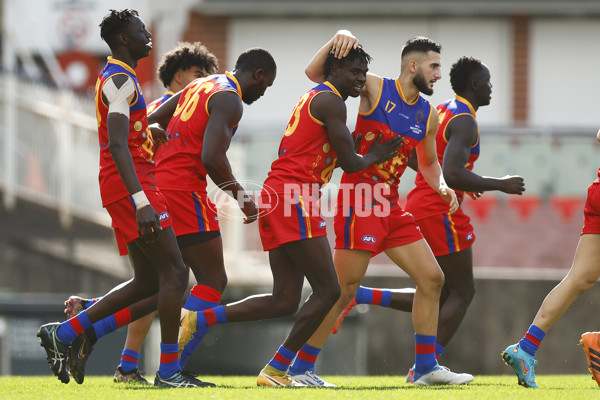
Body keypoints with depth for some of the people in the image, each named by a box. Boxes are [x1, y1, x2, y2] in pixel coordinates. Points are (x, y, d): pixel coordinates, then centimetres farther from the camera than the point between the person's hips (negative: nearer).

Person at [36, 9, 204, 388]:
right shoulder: (122, 81, -13)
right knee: (174, 271, -9)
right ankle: (169, 370, -8)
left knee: (148, 282, 11)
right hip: (132, 187, -10)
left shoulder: (118, 79, 20)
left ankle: (63, 333, 13)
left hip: (134, 190, 10)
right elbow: (117, 145, -23)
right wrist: (141, 202, -29)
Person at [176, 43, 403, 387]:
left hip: (275, 197, 10)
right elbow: (349, 162, -8)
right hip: (295, 199, -10)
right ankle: (277, 369, -5)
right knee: (328, 290, -6)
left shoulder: (312, 98, 25)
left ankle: (200, 319, 3)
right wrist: (373, 158, 13)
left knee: (285, 301, 7)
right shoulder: (331, 101, -6)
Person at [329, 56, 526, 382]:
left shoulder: (438, 112, 15)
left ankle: (357, 295, 6)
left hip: (418, 207, 9)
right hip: (440, 211, -9)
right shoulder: (464, 122, -14)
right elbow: (452, 175, -25)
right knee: (462, 292, 0)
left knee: (439, 297, 13)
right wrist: (499, 185, -15)